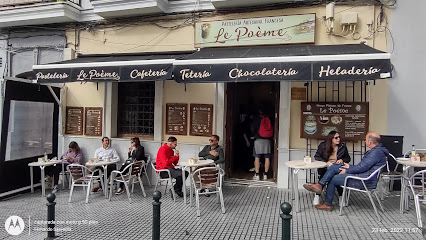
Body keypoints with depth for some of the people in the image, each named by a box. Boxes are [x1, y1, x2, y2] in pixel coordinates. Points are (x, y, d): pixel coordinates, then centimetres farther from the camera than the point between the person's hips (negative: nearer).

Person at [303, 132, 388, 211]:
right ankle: (320, 185, -3)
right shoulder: (376, 150, 14)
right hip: (363, 175, 10)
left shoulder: (376, 152, -20)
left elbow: (362, 167, -23)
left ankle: (328, 204, 12)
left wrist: (347, 170, -11)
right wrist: (350, 167, 16)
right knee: (334, 166, 2)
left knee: (333, 179, -3)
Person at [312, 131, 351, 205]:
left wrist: (342, 160, -7)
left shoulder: (342, 146, 7)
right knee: (322, 177, -33)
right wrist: (326, 162, -14)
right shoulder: (323, 145, 1)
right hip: (325, 167, -1)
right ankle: (317, 196, -15)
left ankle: (341, 197, -13)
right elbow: (316, 157, 2)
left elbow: (348, 158, 17)